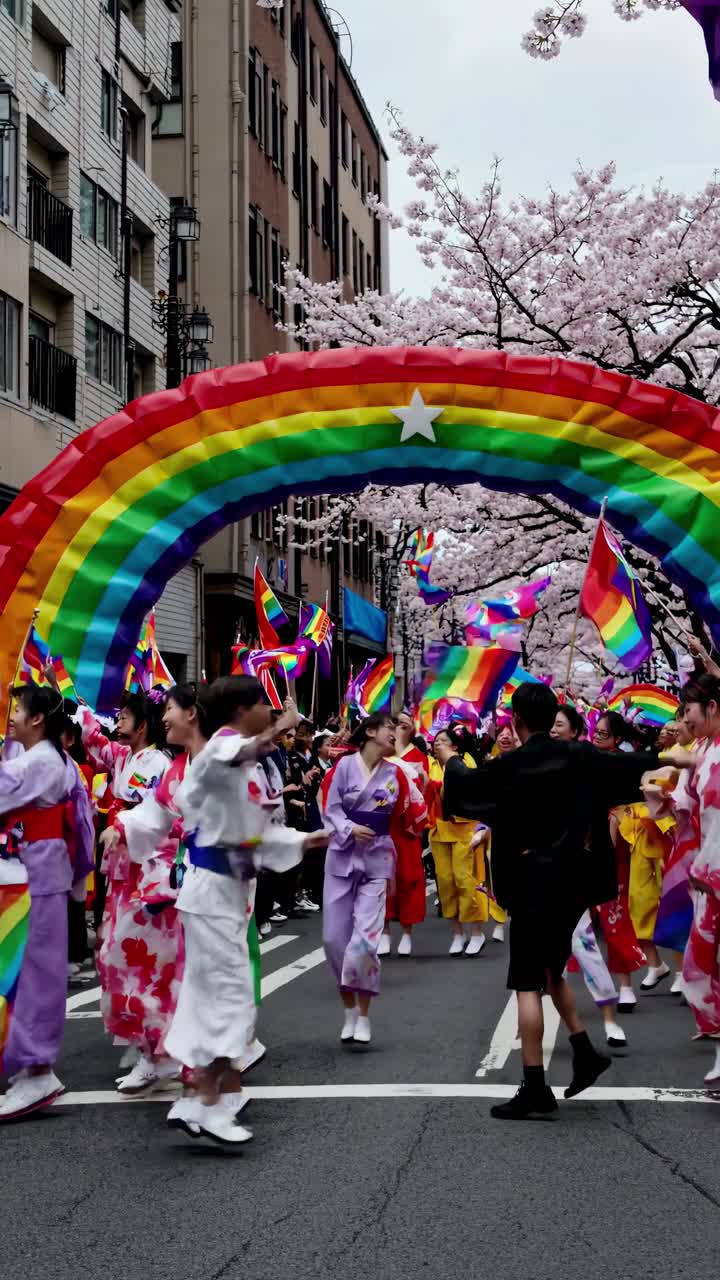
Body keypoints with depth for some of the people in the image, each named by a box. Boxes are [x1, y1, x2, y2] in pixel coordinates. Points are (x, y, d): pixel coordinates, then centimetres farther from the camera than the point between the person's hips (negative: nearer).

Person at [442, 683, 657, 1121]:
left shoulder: (510, 766, -10)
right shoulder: (580, 756, -1)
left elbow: (466, 785, 8)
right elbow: (631, 766, 11)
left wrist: (450, 759, 29)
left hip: (535, 880, -6)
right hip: (575, 877, 6)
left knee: (528, 984, -2)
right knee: (550, 970, 23)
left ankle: (535, 1089, -3)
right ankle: (585, 1054, 20)